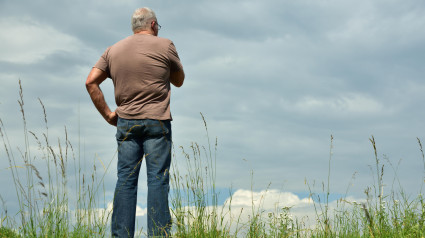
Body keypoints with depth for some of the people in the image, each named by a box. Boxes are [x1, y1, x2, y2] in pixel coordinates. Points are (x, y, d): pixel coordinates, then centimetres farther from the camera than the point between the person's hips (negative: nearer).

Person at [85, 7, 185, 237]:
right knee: (157, 179, -2)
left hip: (125, 122, 4)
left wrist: (107, 113, 7)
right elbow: (179, 80, 9)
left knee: (125, 179, 4)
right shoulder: (164, 46, -1)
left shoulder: (114, 50, 11)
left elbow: (91, 82, 4)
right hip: (156, 122, -4)